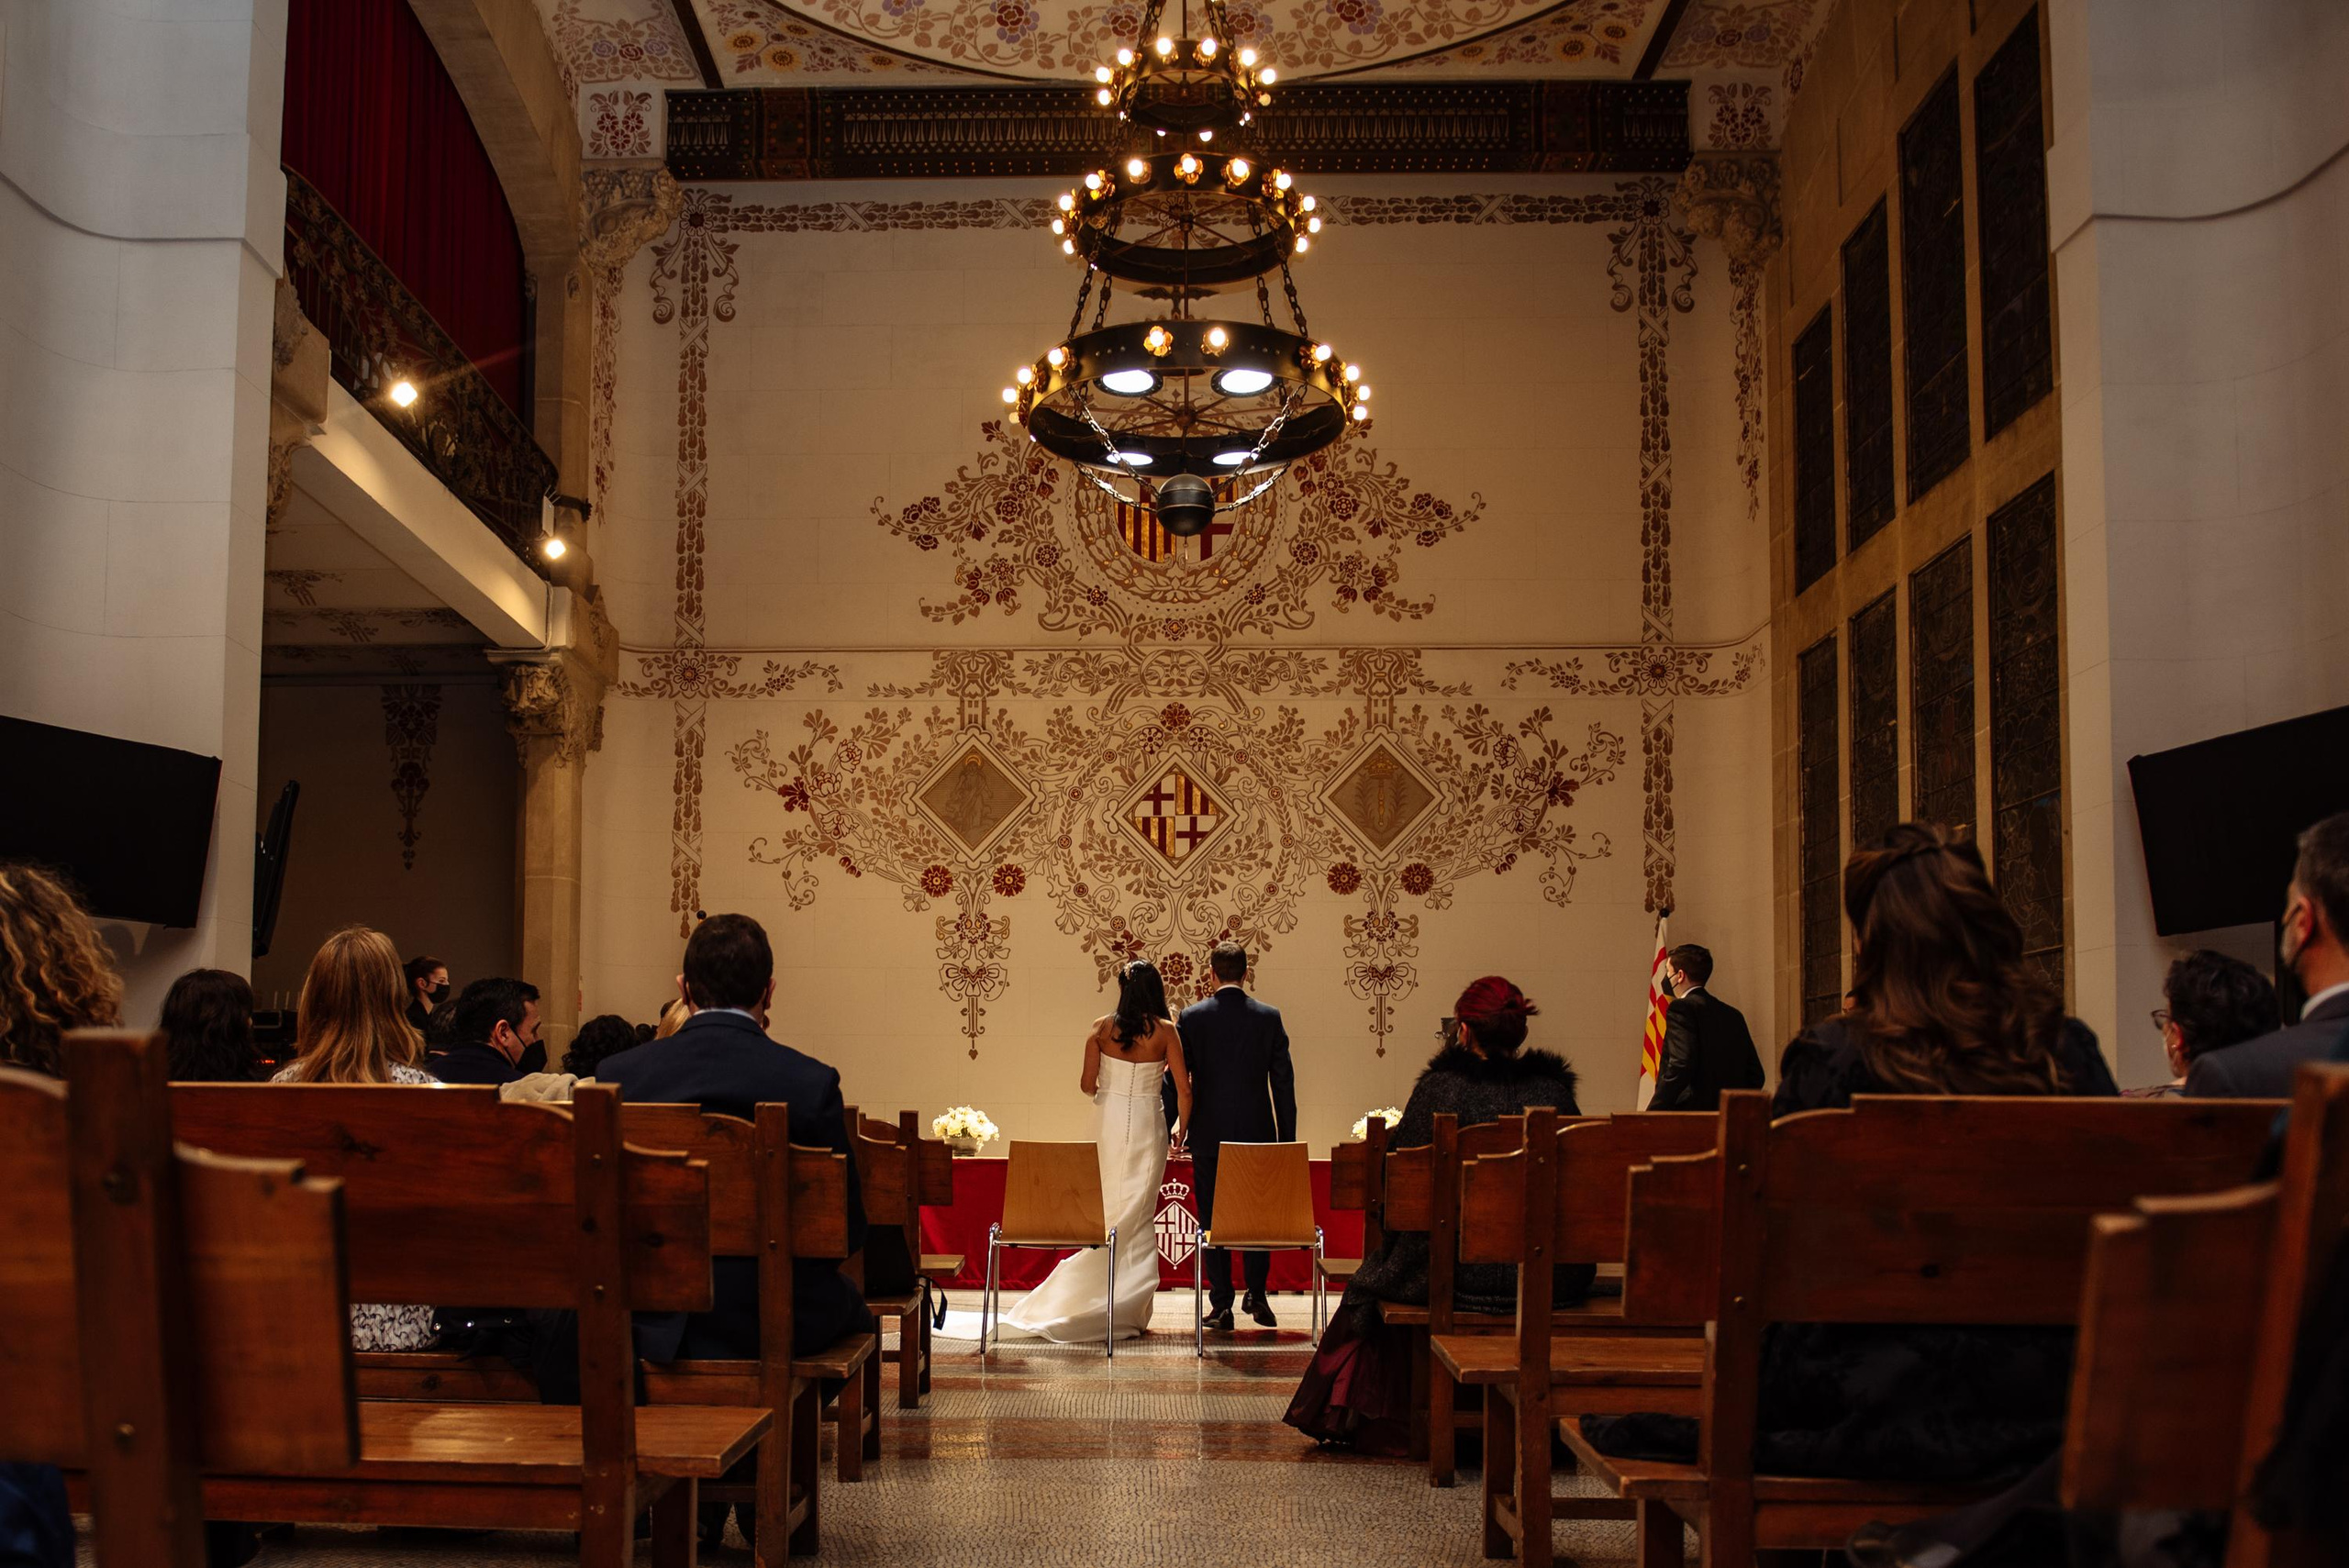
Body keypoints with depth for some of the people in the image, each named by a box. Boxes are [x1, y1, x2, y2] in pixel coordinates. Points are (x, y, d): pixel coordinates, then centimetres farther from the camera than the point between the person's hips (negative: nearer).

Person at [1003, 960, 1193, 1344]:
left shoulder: (1101, 1028, -1)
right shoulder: (1166, 1031, -5)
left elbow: (1087, 1086, 1)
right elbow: (1184, 1090, -6)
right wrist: (1181, 1134, 6)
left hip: (1110, 1123, 2)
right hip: (1147, 1127, -2)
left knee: (1106, 1214, 10)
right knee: (1138, 1219, 4)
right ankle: (1128, 1310, 6)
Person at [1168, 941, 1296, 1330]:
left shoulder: (1191, 1017, -5)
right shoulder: (1269, 1017, -1)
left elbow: (1176, 1079, -3)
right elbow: (1283, 1081, 1)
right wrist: (1287, 1137, 8)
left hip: (1208, 1136, -1)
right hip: (1257, 1133, 1)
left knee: (1212, 1221, 5)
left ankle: (1222, 1306, 4)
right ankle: (1257, 1295, 5)